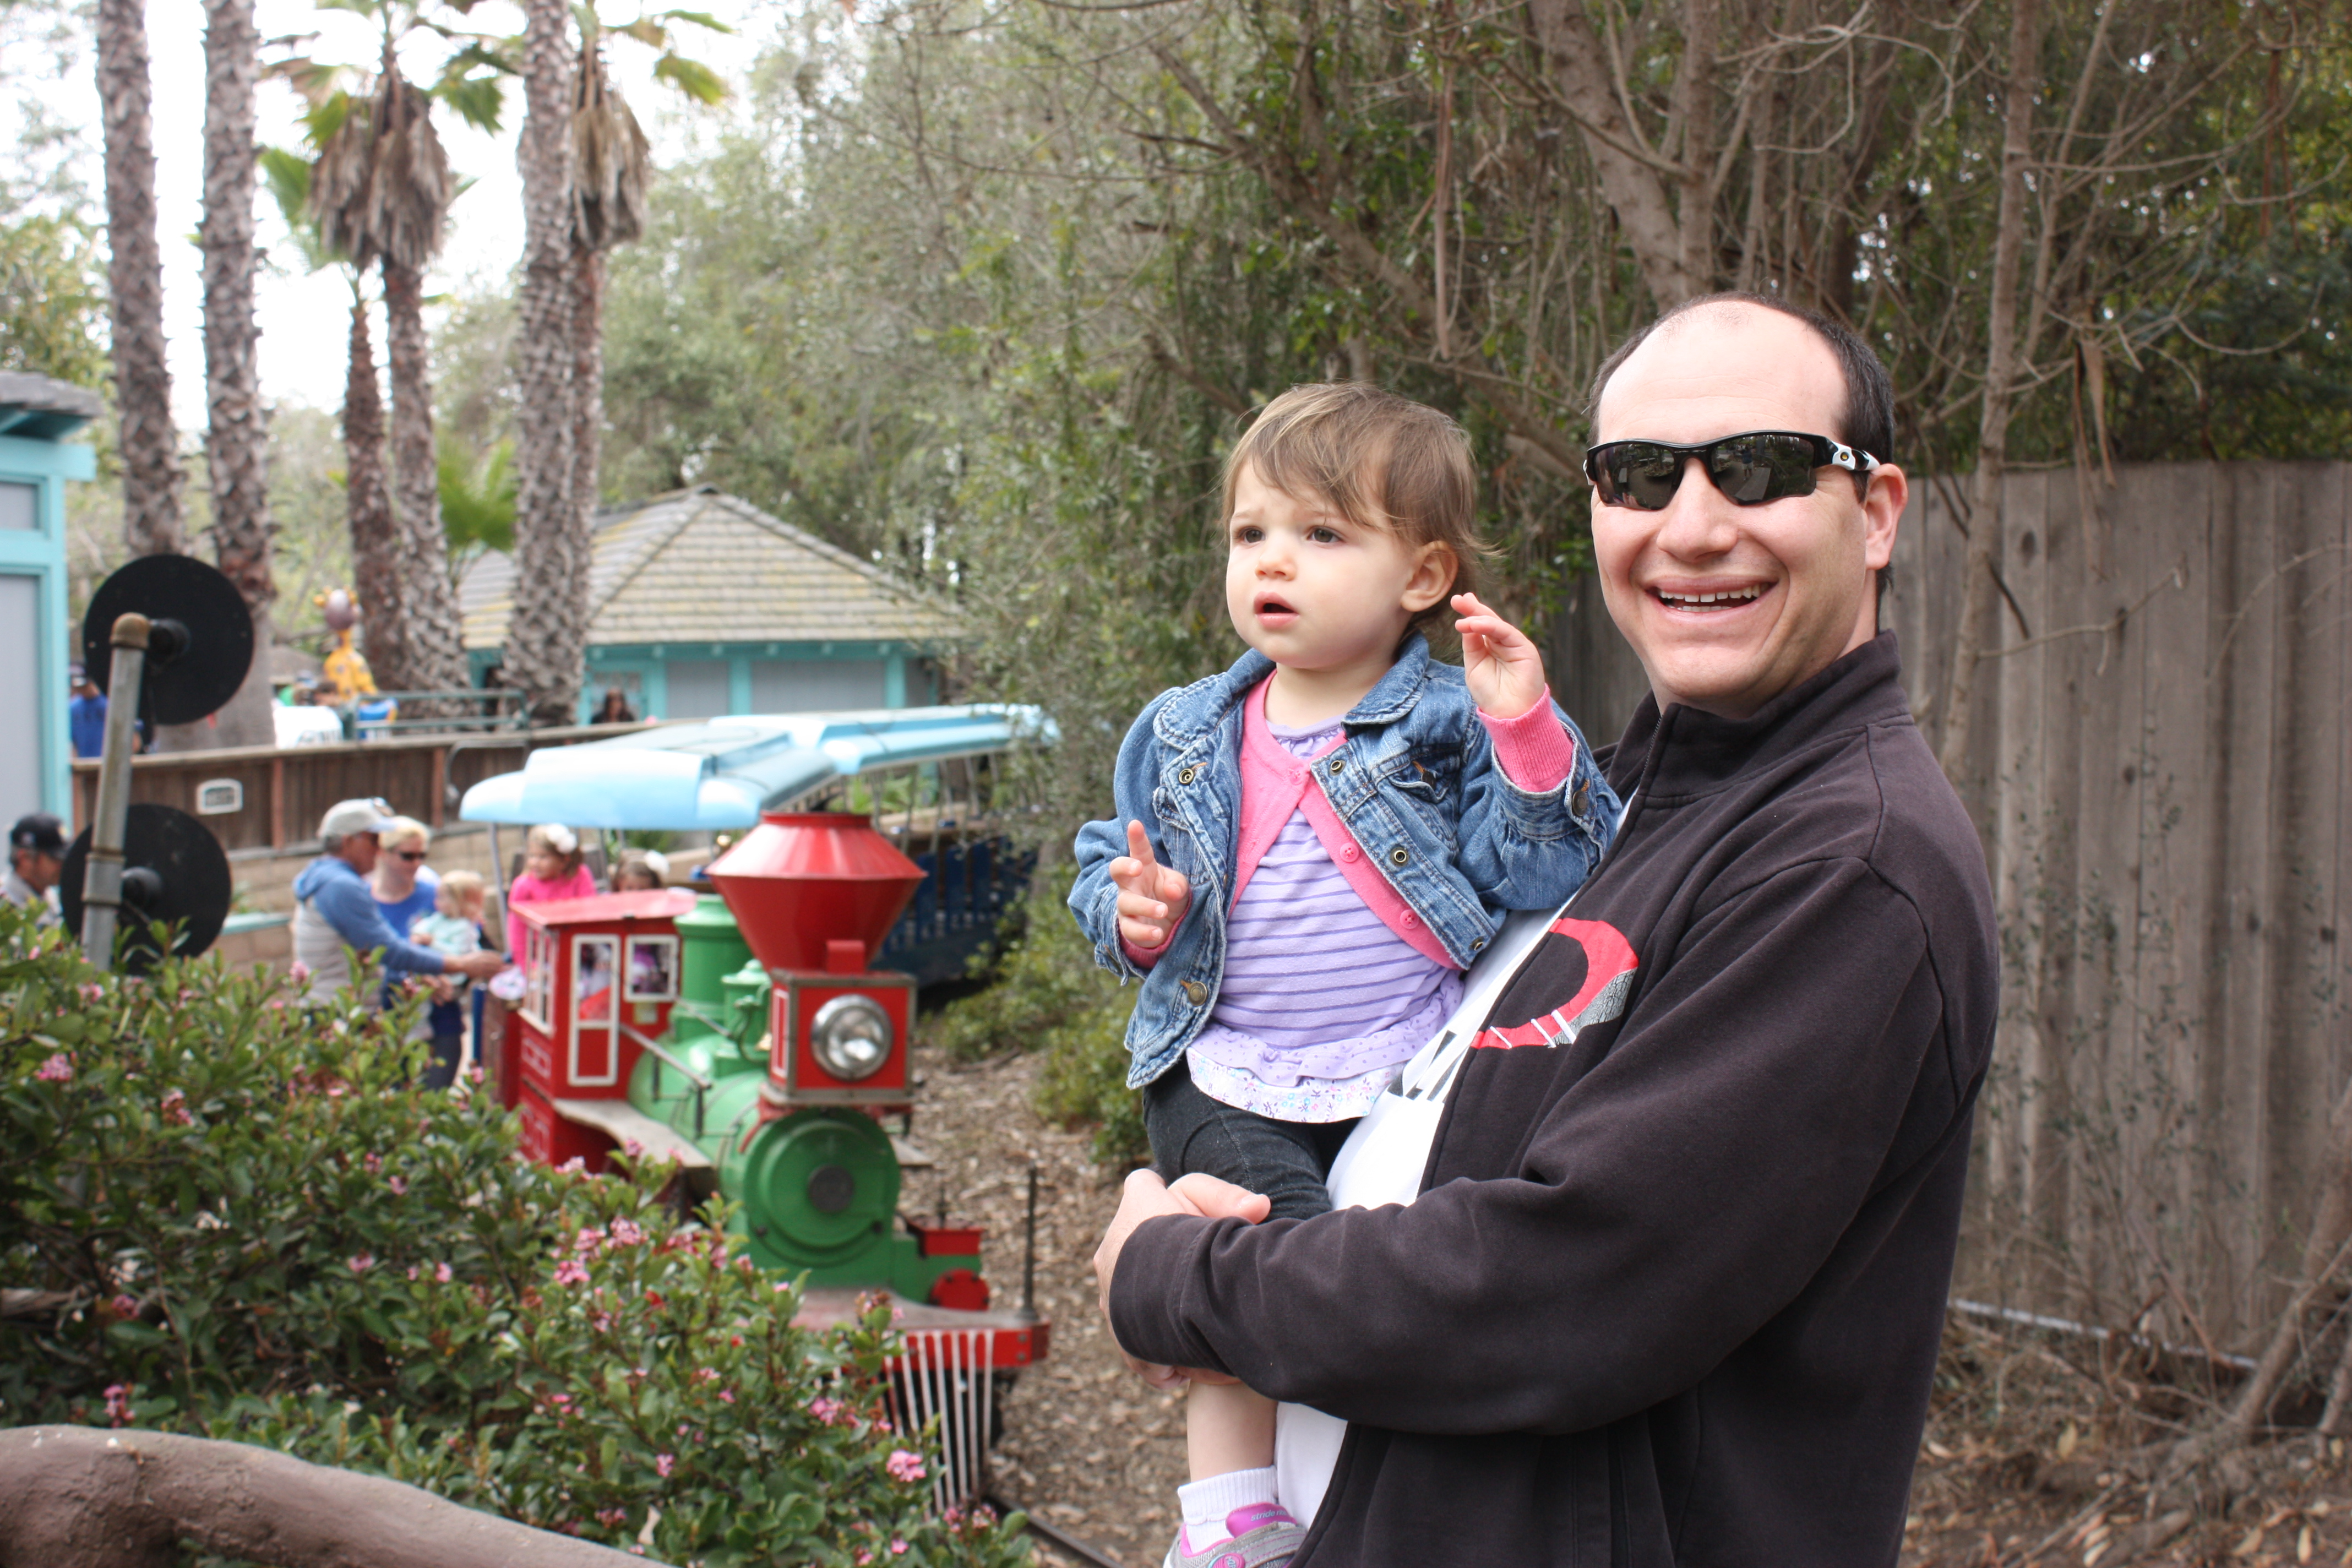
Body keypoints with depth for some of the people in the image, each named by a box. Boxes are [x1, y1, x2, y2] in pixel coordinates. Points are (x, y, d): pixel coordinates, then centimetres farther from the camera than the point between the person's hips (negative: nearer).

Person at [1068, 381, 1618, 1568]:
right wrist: (1134, 917, -4)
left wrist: (1525, 730, -21)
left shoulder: (1449, 725, -1)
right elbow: (1109, 874, 19)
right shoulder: (1182, 739, 11)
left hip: (1411, 1072, -1)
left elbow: (1543, 872, -10)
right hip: (1229, 1077, 2)